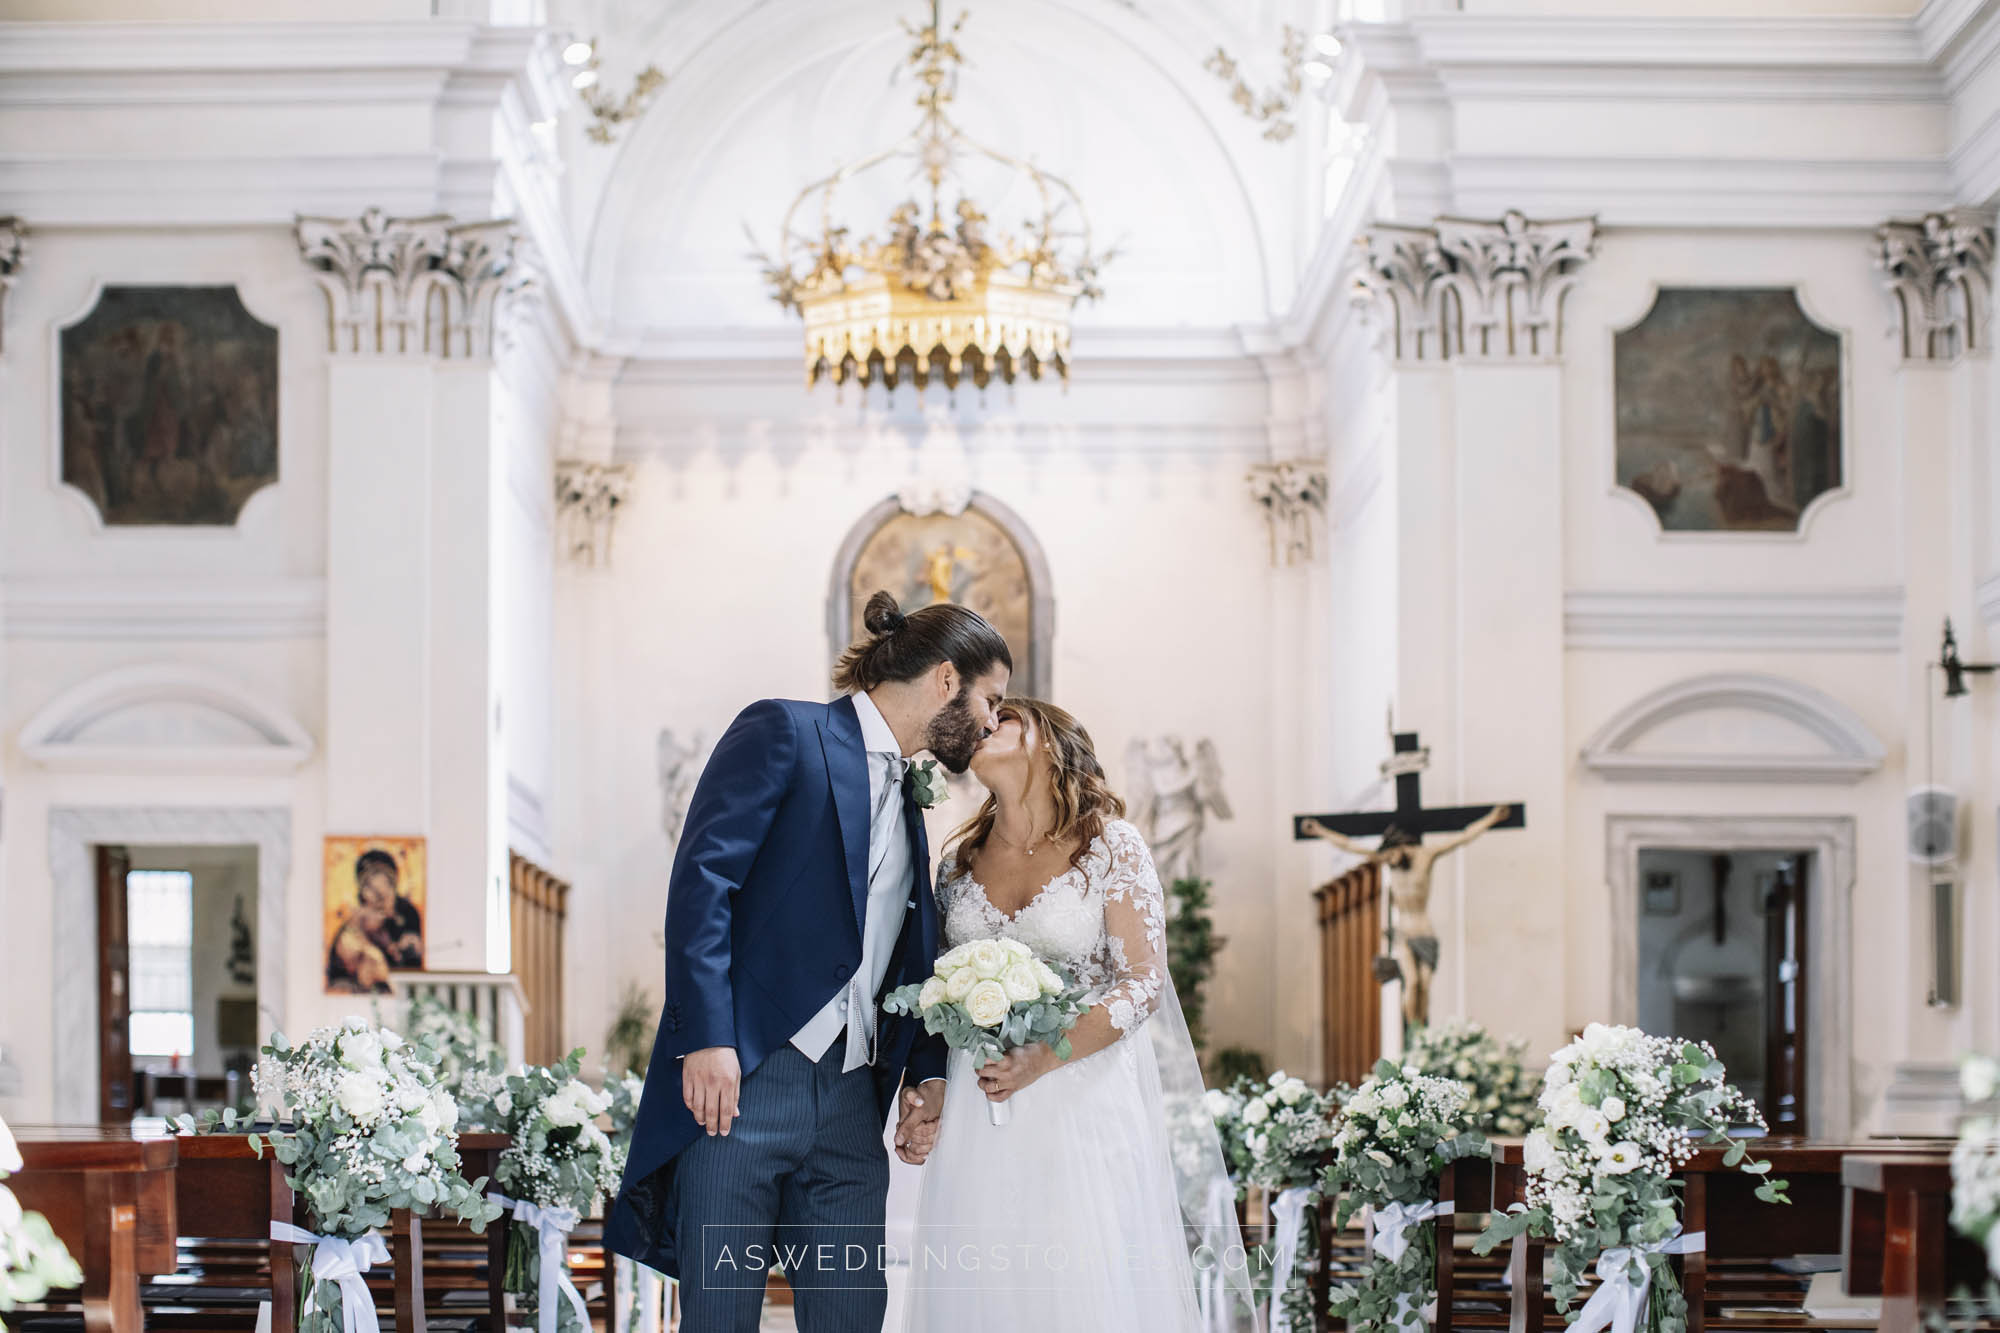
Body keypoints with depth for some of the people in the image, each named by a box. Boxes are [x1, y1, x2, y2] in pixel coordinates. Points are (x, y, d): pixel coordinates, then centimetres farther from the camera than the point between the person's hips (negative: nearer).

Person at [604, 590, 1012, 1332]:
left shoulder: (906, 798, 21)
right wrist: (707, 1037, -20)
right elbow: (701, 876, -11)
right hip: (742, 1079, -7)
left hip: (850, 1102, 7)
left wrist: (926, 1074, 6)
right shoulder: (783, 734, -2)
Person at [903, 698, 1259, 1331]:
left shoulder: (1112, 847, -2)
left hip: (1082, 1106, -4)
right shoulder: (960, 862, 11)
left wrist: (1042, 1060, -18)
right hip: (978, 1110, 4)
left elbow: (1143, 983, -8)